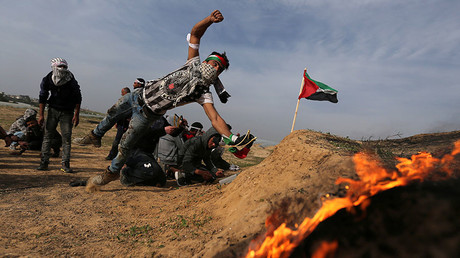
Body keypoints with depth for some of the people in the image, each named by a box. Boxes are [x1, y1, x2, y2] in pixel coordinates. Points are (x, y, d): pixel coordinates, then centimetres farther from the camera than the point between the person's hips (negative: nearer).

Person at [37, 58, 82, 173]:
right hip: (53, 110, 2)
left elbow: (77, 99, -8)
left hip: (67, 112, -2)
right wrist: (41, 114, -1)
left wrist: (76, 115, -10)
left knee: (67, 138, -5)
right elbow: (42, 98, 1)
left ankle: (65, 165, 0)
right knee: (47, 135, -1)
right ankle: (44, 162, 7)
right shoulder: (47, 80, -10)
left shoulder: (71, 81, -17)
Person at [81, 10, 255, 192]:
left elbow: (215, 119, -26)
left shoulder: (204, 94, -16)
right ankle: (96, 135, 50)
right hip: (140, 95, 4)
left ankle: (112, 172, 30)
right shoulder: (194, 64, -7)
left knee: (125, 146, 2)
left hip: (147, 114, -4)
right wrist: (210, 19, -27)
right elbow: (194, 33, -10)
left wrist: (232, 138, -40)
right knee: (113, 112, 22)